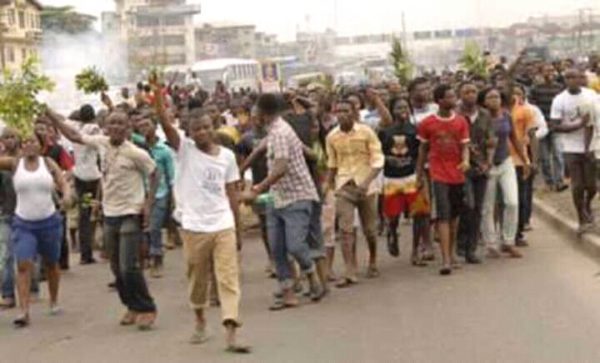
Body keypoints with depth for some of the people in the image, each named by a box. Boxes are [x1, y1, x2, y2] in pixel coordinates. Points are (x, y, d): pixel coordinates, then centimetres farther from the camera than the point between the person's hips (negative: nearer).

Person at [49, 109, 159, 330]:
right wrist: (49, 114, 9)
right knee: (117, 268, 11)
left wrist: (148, 205, -12)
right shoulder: (102, 143, 0)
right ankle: (132, 307, 27)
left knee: (129, 268, -12)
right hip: (110, 214, 6)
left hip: (130, 215, -6)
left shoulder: (135, 153, -15)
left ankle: (146, 309, 4)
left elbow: (154, 175, -5)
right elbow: (74, 136, 10)